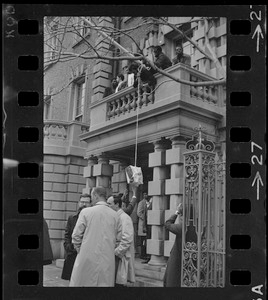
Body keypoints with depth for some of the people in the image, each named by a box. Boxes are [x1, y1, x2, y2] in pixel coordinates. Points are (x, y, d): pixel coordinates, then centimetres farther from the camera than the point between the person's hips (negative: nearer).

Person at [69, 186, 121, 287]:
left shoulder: (86, 212, -7)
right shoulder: (115, 215, 1)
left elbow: (76, 236, -2)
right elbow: (118, 238, 8)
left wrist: (78, 249, 14)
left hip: (87, 259, -2)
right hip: (108, 260, 2)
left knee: (81, 282, 8)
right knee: (105, 283, 8)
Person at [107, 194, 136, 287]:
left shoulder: (124, 218, -13)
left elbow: (127, 240, -19)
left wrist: (115, 252, -17)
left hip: (120, 257, -8)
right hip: (113, 257, 8)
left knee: (118, 282, -5)